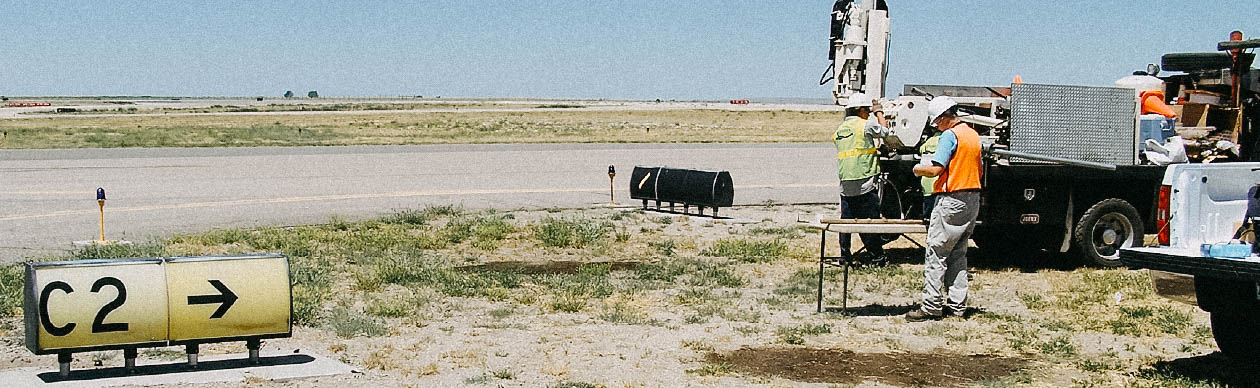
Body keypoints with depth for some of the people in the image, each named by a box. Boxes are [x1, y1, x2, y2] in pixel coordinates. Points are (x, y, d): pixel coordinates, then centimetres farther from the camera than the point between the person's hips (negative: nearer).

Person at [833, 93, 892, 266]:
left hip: (845, 185, 6)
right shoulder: (866, 125, -7)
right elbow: (884, 131, 9)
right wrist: (879, 112, 24)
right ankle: (877, 258, 3)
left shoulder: (839, 130, 14)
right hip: (865, 184, -6)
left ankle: (845, 256, 13)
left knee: (846, 220, 10)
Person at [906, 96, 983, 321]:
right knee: (958, 254, 14)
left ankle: (931, 306, -6)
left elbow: (936, 170, -18)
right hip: (973, 199, 9)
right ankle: (957, 305, 14)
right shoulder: (973, 135, 13)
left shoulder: (950, 135, -13)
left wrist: (918, 170, 1)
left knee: (936, 255, -5)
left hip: (952, 200, -9)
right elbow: (980, 170, 20)